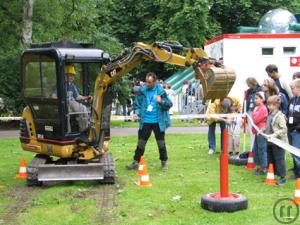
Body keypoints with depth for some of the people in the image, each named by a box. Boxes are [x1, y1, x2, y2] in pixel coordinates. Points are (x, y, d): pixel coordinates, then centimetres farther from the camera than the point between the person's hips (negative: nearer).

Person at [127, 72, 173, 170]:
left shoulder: (160, 91, -6)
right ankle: (136, 161, 17)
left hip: (158, 122, -1)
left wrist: (161, 101, -23)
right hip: (145, 121, 2)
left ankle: (164, 162, 22)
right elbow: (137, 103, 9)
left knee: (161, 143, 8)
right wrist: (136, 113, -8)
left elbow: (169, 104, -4)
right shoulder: (142, 90, -1)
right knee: (141, 143, 6)